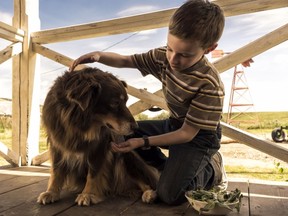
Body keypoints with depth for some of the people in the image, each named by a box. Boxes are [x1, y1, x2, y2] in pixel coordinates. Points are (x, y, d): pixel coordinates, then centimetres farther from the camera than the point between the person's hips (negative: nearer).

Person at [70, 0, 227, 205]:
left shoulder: (210, 85, -32)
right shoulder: (163, 57, -14)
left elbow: (187, 133, -27)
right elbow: (125, 60, -4)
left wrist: (143, 142, -32)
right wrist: (99, 55, -25)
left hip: (198, 136, -7)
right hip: (174, 124, 7)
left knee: (169, 193, -22)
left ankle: (211, 169, 7)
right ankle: (171, 168, 9)